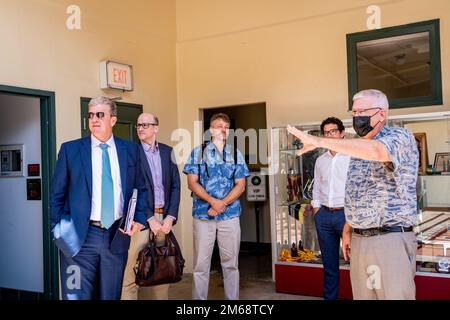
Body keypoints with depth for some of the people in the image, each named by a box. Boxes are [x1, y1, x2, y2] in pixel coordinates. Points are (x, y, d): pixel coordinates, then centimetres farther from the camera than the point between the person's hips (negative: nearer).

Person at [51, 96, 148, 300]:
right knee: (76, 295, 2)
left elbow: (141, 188, 14)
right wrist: (59, 230, 0)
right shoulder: (70, 149, 1)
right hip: (80, 237, -2)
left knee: (111, 296, 13)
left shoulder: (130, 150, 6)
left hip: (117, 236, 2)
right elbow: (57, 194, 4)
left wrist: (140, 219, 1)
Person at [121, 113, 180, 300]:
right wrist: (150, 218, -11)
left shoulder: (167, 151, 11)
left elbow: (175, 186, 9)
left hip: (164, 217, 4)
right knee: (134, 270, -6)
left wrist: (170, 217, -2)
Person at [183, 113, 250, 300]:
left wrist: (222, 204, -11)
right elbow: (192, 183, -3)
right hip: (203, 214, -1)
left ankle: (233, 299, 18)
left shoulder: (236, 154, 10)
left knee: (230, 263, 7)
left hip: (230, 215, 2)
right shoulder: (198, 152, 5)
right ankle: (199, 299, 14)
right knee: (201, 264, 3)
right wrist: (213, 201, -15)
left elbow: (240, 186, 3)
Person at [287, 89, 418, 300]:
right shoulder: (358, 148, 16)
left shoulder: (401, 137, -8)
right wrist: (348, 230, 13)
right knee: (361, 295, 10)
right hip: (358, 241, 7)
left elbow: (376, 150, -31)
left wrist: (319, 141, -31)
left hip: (391, 240, -7)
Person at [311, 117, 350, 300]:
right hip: (324, 216, 5)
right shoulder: (320, 160, 13)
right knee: (329, 263, 12)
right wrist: (316, 212, 9)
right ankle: (329, 297, 22)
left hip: (347, 214, -5)